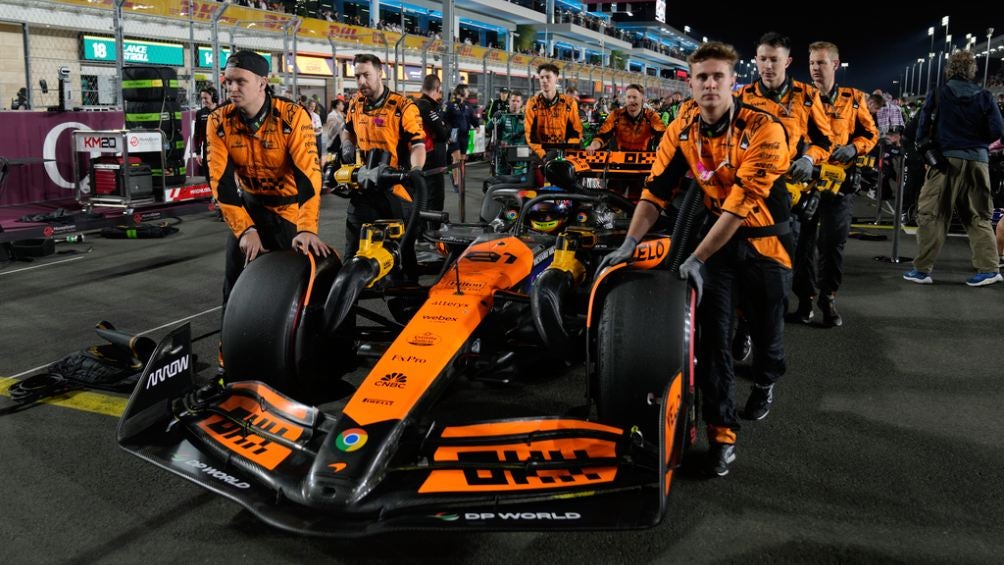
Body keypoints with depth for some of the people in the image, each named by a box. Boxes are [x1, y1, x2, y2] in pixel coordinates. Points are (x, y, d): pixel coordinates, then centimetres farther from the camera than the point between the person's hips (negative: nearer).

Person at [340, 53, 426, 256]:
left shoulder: (403, 106, -12)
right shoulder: (356, 103, 8)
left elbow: (417, 144, -19)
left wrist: (416, 169, -38)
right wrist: (347, 147, 4)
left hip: (394, 188, -5)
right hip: (362, 188, 5)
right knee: (354, 252, 9)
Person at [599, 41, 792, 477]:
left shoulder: (763, 130, -21)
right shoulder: (681, 133, -5)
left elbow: (741, 202, -27)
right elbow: (656, 190, -6)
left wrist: (696, 258, -31)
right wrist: (629, 243, -18)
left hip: (766, 239, -3)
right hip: (718, 237, 3)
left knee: (766, 326, 13)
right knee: (715, 337, -5)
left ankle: (766, 380, 49)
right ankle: (722, 434, 3)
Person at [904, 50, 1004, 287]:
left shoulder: (937, 94, -1)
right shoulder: (984, 96, 3)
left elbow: (923, 126, -3)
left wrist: (925, 148, 11)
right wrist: (976, 140, 17)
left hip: (946, 159, -2)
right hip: (978, 160, 3)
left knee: (931, 214, 3)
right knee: (979, 217, 12)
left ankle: (922, 269, 2)